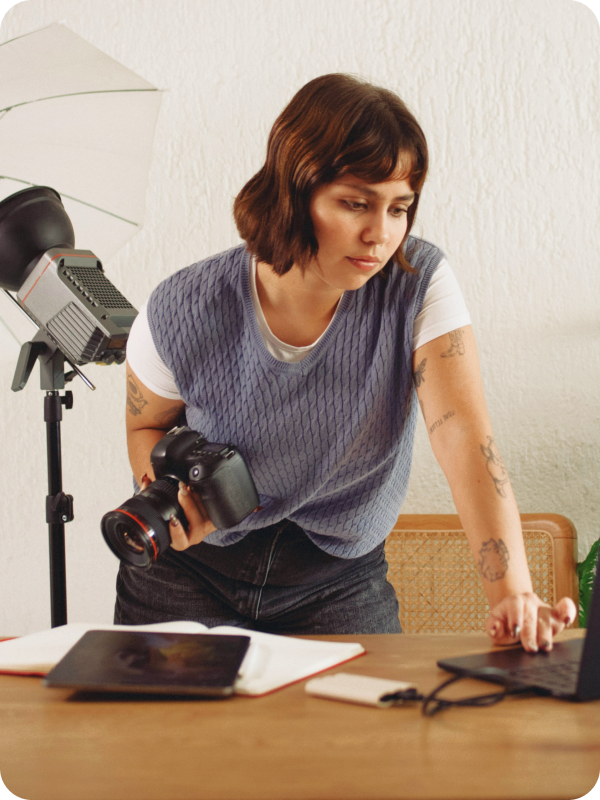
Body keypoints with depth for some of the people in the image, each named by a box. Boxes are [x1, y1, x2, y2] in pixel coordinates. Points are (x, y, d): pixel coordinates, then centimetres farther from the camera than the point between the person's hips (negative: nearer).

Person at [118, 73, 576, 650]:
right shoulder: (182, 312, -18)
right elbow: (147, 426, 3)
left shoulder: (420, 285, -18)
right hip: (192, 574, 0)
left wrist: (512, 593, -42)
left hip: (339, 582, 1)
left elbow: (465, 438, -29)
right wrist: (170, 494, -21)